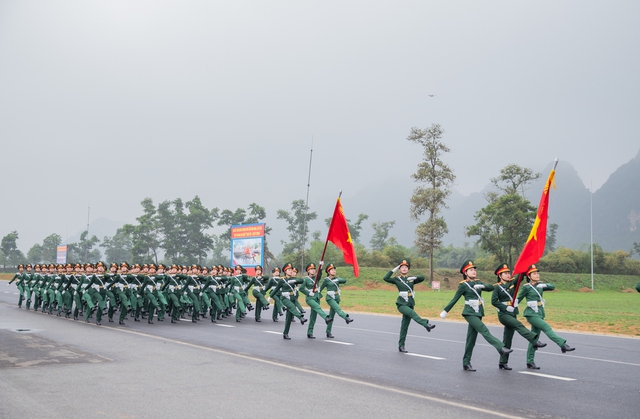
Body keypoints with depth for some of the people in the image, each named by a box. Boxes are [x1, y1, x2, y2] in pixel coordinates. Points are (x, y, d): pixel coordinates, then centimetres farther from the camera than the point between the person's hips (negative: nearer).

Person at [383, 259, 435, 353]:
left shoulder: (411, 279, 11)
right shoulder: (396, 279, 1)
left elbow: (422, 278, 6)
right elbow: (385, 278, -13)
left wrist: (414, 277, -9)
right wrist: (394, 270, -11)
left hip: (410, 304, 4)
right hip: (401, 304, -4)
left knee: (405, 326, 6)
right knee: (412, 313, -33)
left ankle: (401, 346, 11)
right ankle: (426, 325, -50)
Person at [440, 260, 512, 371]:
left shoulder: (477, 282, 11)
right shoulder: (463, 285, -5)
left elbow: (491, 288, 1)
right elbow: (454, 299, -1)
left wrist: (482, 286, -17)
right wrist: (445, 311, 0)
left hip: (478, 312, 6)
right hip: (470, 313, -6)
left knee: (471, 339, 8)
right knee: (485, 331, -22)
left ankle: (466, 363, 13)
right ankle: (501, 348, -31)